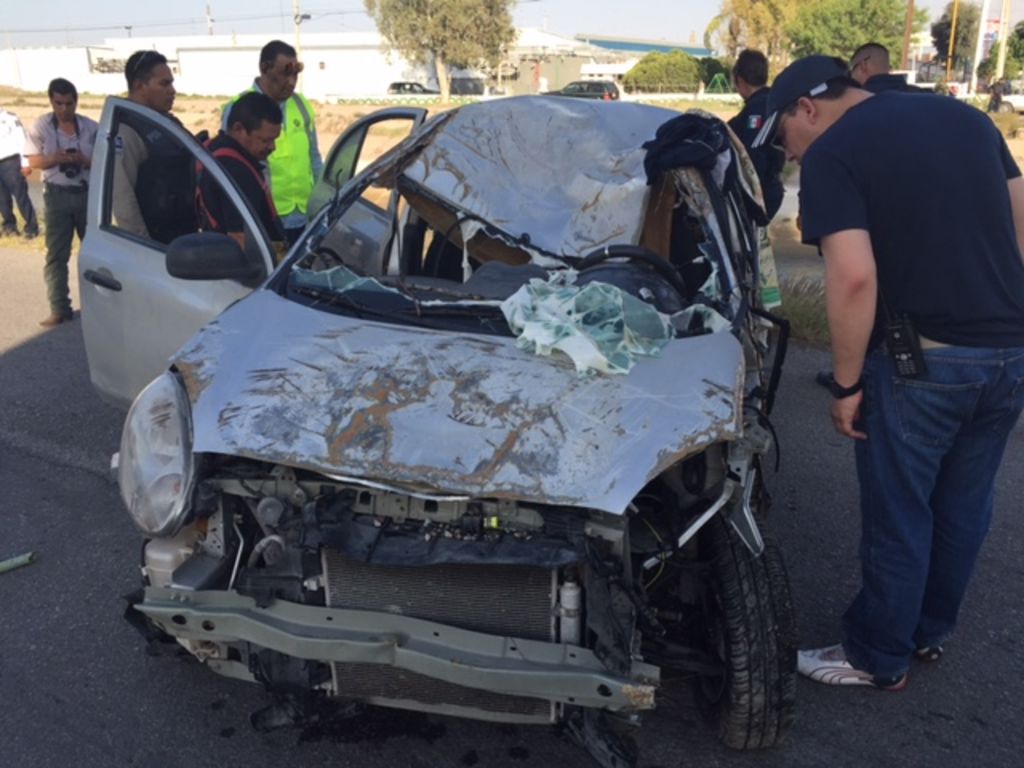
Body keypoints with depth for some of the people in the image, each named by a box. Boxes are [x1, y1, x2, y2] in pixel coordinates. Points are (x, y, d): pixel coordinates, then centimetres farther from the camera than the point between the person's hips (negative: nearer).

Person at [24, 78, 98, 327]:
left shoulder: (91, 127, 1)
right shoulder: (41, 126, 0)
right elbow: (34, 160, -2)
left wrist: (84, 160, -20)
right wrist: (57, 158, -20)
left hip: (88, 193, 1)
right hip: (57, 195, -1)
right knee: (56, 254, -2)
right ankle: (59, 309, 1)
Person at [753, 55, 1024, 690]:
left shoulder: (832, 153, -8)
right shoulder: (966, 117, 13)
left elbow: (855, 277, -20)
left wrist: (847, 383, -11)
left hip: (922, 359, -7)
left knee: (898, 515, 9)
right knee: (965, 505, 21)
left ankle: (879, 658, 26)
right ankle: (932, 630, 40)